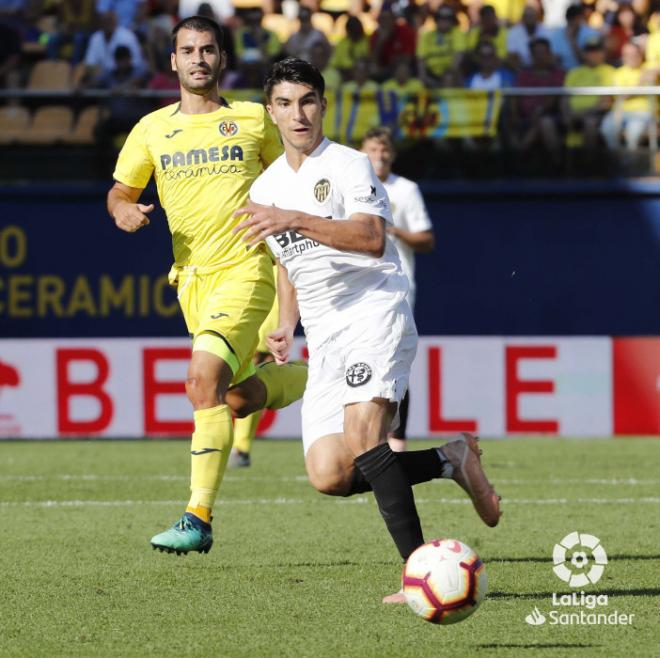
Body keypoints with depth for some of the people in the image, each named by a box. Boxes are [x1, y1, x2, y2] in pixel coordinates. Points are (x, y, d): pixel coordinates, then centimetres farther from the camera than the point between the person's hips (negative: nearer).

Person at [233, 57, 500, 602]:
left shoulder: (348, 164, -3)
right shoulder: (266, 188, 18)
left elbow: (371, 237, -19)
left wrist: (294, 220, -26)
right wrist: (286, 327, 14)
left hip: (375, 313, -7)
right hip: (324, 338, 7)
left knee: (361, 433, -29)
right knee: (327, 475, -7)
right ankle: (452, 460, 12)